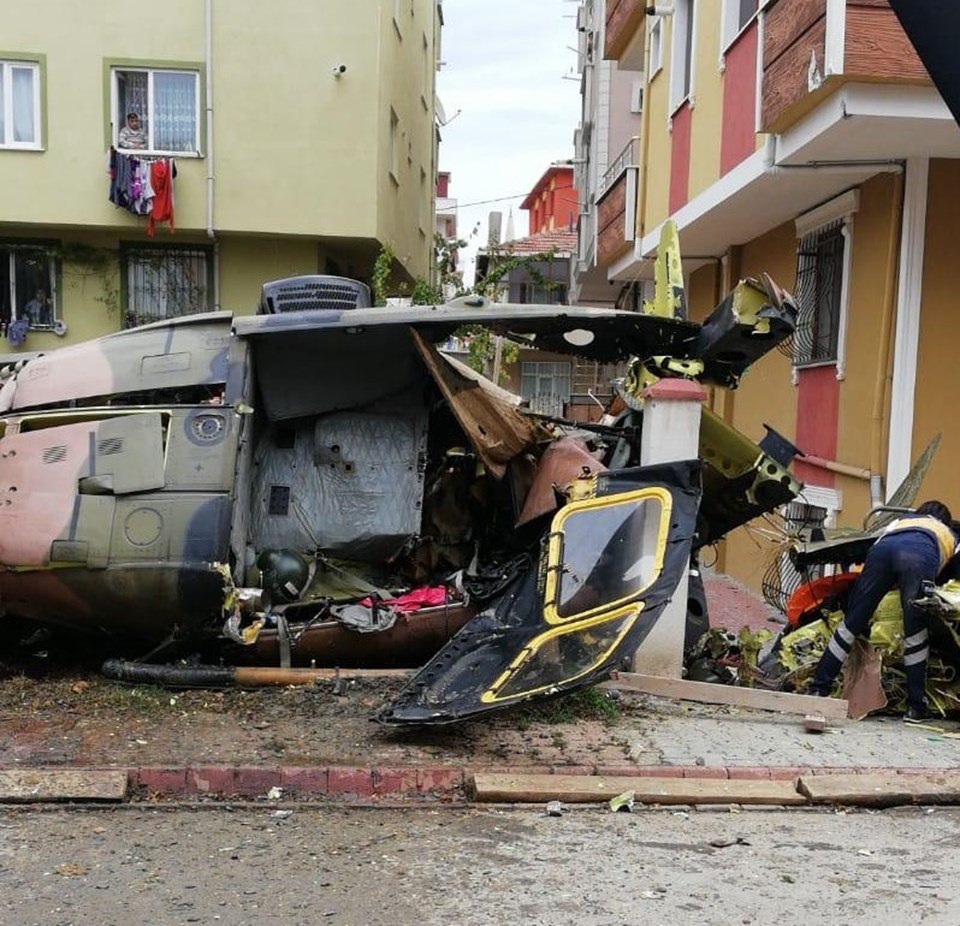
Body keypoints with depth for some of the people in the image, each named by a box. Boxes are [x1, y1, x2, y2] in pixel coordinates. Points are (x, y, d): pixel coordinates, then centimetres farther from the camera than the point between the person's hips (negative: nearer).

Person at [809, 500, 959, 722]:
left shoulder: (902, 519, 46)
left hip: (883, 548, 2)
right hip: (921, 554, -2)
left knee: (852, 621, 5)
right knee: (915, 634, 6)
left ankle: (818, 689, 6)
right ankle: (916, 707, 8)